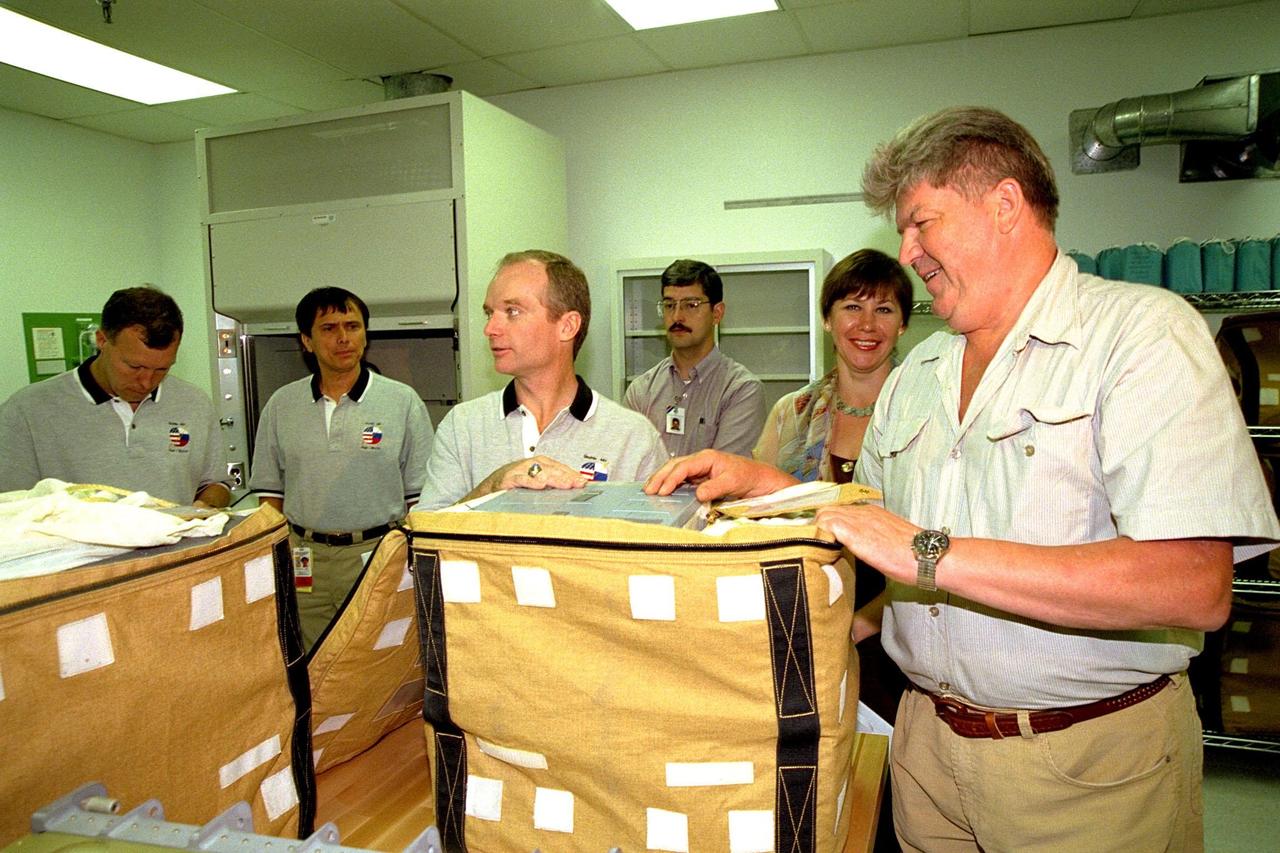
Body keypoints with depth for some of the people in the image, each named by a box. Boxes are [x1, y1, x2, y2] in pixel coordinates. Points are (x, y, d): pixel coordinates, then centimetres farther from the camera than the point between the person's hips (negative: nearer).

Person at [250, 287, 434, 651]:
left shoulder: (403, 401, 0)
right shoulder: (281, 406, 9)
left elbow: (420, 497, 2)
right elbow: (270, 494, 13)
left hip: (378, 554, -2)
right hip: (303, 562, 2)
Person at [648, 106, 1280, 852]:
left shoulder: (1141, 331, -13)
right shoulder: (916, 375, 9)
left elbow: (1194, 586, -25)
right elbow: (871, 521, 15)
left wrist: (931, 553, -28)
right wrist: (764, 482, 0)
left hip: (1090, 763, -5)